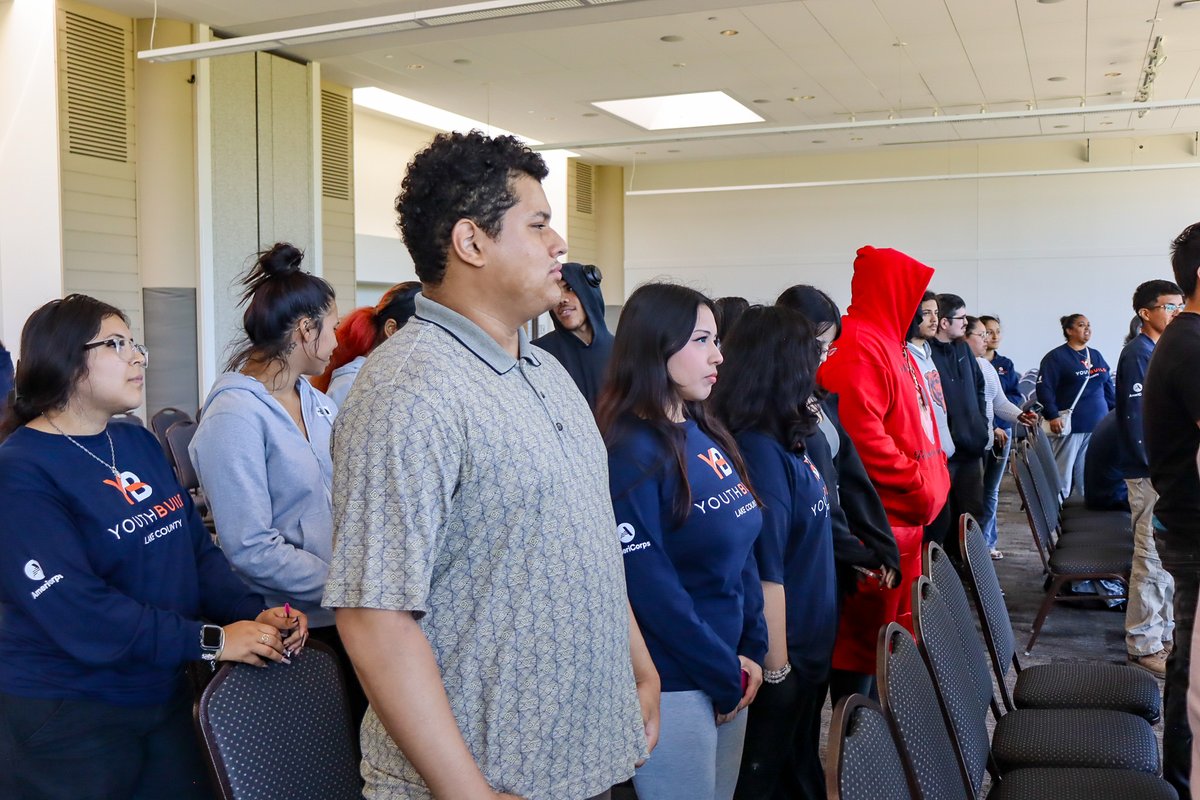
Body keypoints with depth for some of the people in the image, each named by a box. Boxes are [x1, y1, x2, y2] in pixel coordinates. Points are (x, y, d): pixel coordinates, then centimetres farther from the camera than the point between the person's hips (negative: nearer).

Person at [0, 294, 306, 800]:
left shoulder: (140, 444, 7)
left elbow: (198, 548, 5)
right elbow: (73, 610, -25)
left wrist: (255, 614, -12)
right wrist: (210, 640, -25)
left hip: (166, 695, 7)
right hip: (66, 716, -7)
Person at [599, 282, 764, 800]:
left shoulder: (708, 435, 6)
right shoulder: (630, 451, -18)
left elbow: (741, 549, 10)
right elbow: (649, 586, -20)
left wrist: (752, 650, 2)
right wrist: (724, 677, -12)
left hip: (728, 672, 8)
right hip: (672, 683, -8)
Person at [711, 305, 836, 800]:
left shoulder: (785, 439, 2)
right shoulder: (760, 451, -26)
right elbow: (765, 573, -25)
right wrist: (775, 666, -21)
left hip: (809, 644, 9)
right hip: (783, 651, -9)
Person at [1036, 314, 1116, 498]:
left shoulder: (1096, 356, 17)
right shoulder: (1056, 357, -4)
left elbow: (1108, 388, 23)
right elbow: (1044, 388, -11)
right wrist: (1052, 416, -19)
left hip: (1097, 425, 6)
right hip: (1069, 426, -6)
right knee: (1063, 475, -4)